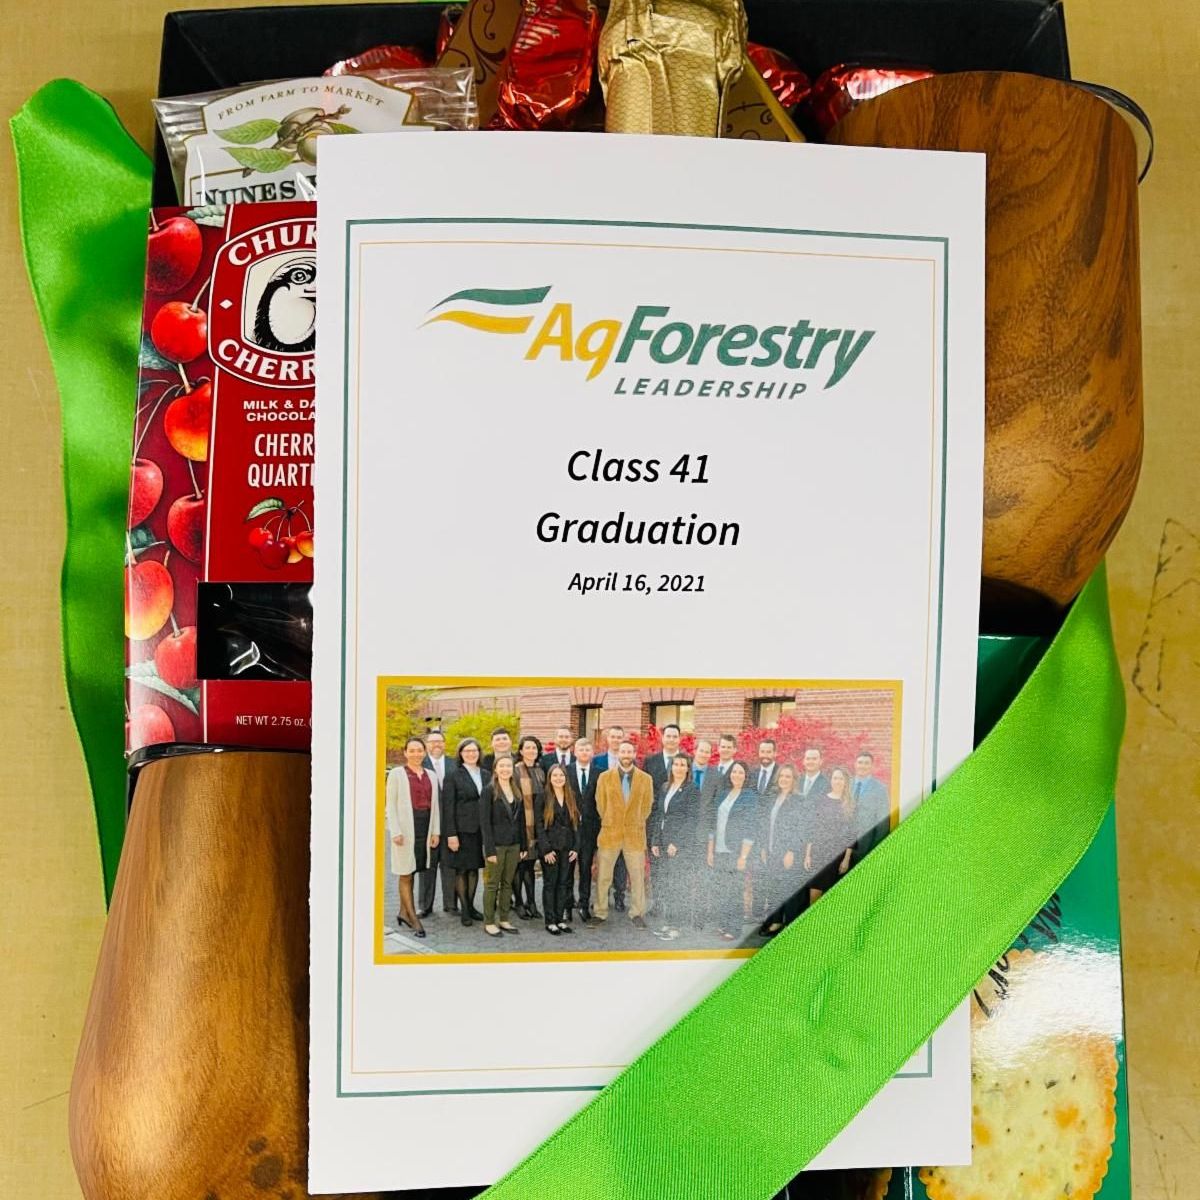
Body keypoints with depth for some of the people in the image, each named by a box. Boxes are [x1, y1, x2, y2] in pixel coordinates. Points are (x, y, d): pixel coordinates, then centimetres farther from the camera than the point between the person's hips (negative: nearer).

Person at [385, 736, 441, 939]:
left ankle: (403, 913, 21)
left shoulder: (431, 775, 11)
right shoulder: (396, 774, -1)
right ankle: (413, 918, 2)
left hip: (425, 827, 4)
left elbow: (435, 804, 11)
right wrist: (395, 831, -12)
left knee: (410, 872, 10)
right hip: (405, 828, -4)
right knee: (406, 874, 0)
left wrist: (436, 831, 5)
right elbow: (391, 805, -4)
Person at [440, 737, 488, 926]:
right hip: (461, 829, -4)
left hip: (481, 829, 4)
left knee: (474, 868, 11)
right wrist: (451, 834, -12)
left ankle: (470, 906, 22)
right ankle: (464, 909, 13)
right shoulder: (453, 775, -4)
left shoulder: (486, 775, 9)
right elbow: (448, 806, -7)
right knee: (461, 870, 3)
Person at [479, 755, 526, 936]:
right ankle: (489, 922, 11)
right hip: (496, 844, -5)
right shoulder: (489, 791, -7)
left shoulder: (517, 791, 9)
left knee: (507, 883, 11)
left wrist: (523, 845, 7)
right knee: (492, 884, 2)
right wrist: (489, 849, -16)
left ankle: (504, 920, 20)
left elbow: (521, 820, 12)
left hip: (513, 844, 5)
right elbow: (485, 822, -11)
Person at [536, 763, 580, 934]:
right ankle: (550, 921, 9)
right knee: (550, 883, 2)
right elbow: (539, 824, -7)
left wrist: (576, 847, 0)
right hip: (550, 848, -4)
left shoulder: (571, 797, 9)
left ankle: (560, 919, 15)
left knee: (565, 883, 6)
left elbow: (576, 823, 9)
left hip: (568, 848, 4)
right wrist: (546, 849, -13)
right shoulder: (544, 797, -4)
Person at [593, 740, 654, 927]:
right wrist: (610, 823, 9)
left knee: (637, 877, 4)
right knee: (603, 877, 4)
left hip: (635, 835, 0)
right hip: (609, 834, 0)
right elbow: (600, 805, 6)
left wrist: (635, 825, 9)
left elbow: (646, 807, 8)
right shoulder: (605, 777, 1)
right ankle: (600, 913, 16)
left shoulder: (645, 779, 2)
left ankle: (637, 913, 18)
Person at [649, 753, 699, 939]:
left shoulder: (692, 791, -5)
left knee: (678, 885, -3)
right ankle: (667, 922, 17)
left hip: (681, 845, -6)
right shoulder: (664, 787, 12)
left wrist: (676, 843, -13)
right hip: (661, 844, 6)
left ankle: (675, 926, 5)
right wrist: (654, 842, 5)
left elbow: (690, 820, -9)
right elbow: (656, 815, 11)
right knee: (662, 884, 8)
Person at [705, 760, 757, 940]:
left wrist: (743, 856, -14)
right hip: (719, 852, 5)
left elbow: (750, 828, -10)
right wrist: (710, 851, 11)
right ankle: (722, 925, 21)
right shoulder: (724, 795, 11)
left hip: (735, 852, -5)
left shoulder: (750, 797, -5)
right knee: (718, 891, 8)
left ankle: (733, 929, 12)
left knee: (733, 892, 0)